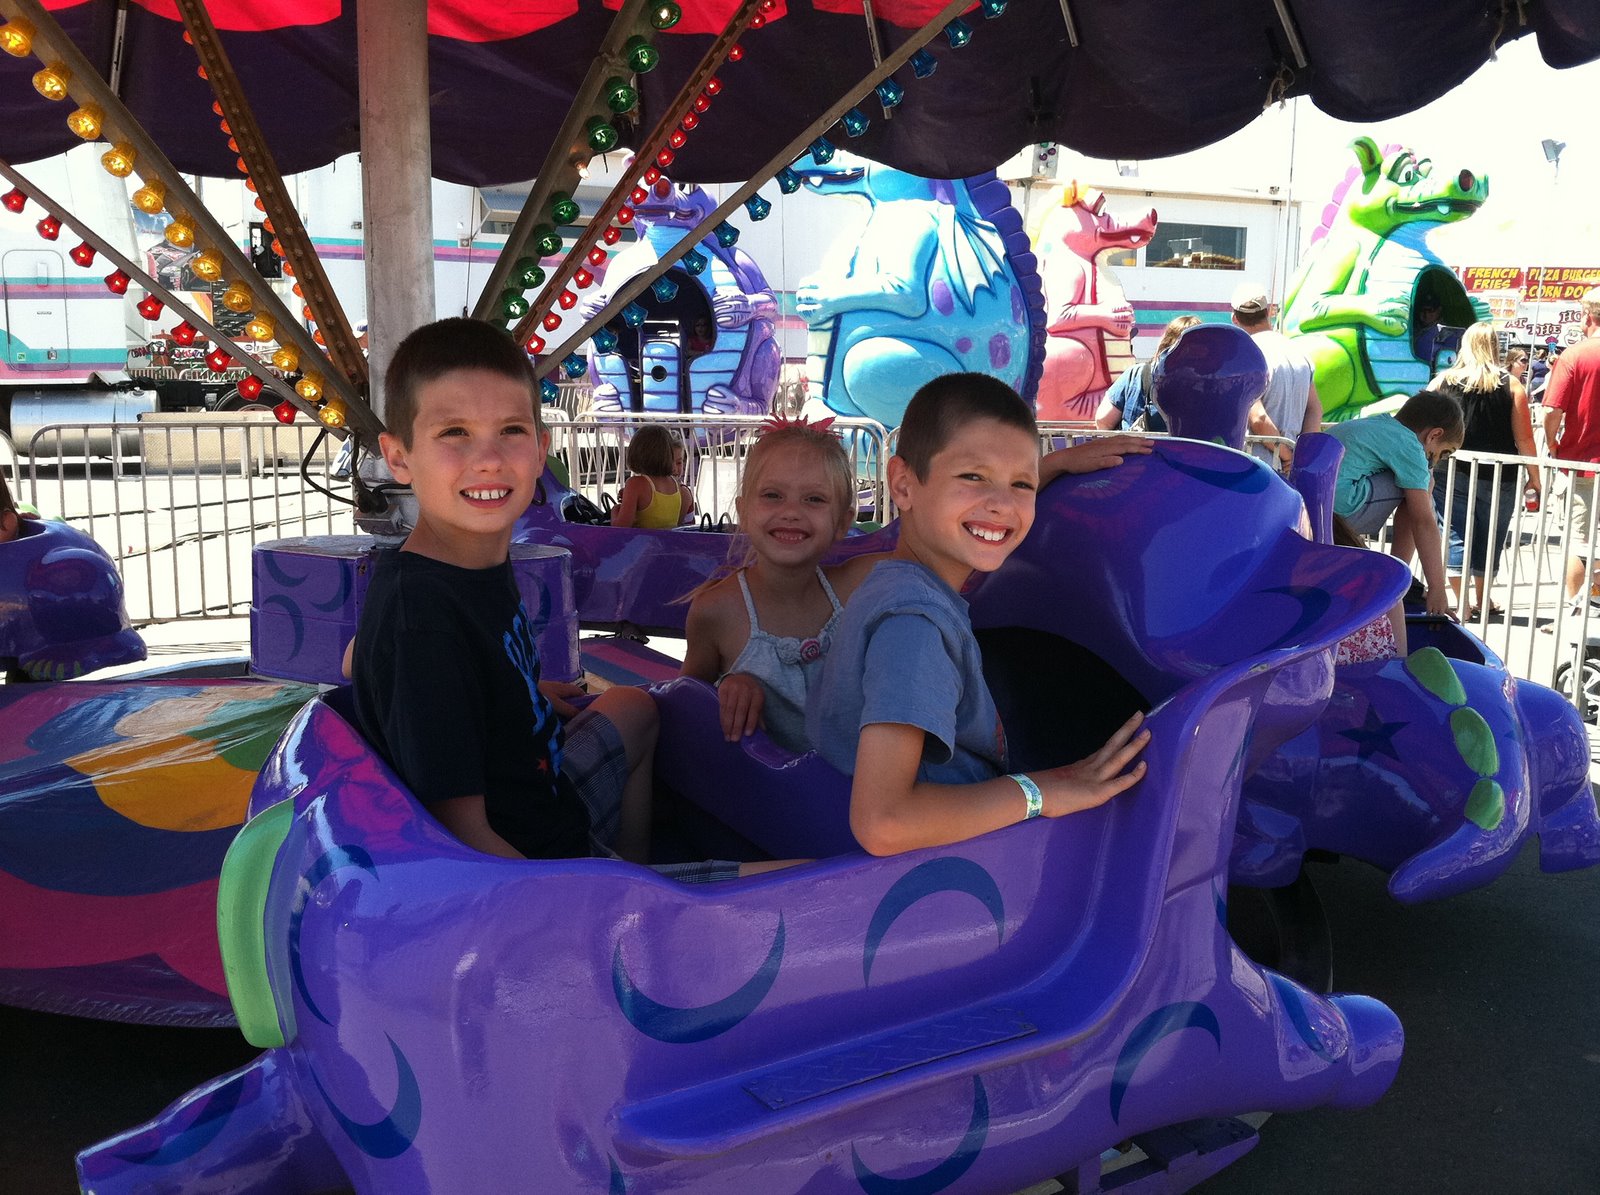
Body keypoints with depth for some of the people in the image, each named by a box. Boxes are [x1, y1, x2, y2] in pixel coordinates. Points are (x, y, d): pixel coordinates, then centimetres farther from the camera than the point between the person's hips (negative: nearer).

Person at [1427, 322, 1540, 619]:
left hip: (1451, 473, 0)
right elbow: (1524, 438, -3)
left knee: (1456, 537, 4)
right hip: (1498, 477, 0)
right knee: (1490, 539, 15)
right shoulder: (1510, 385, -3)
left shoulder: (1442, 381, -1)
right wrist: (1534, 477, 5)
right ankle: (1481, 601, 28)